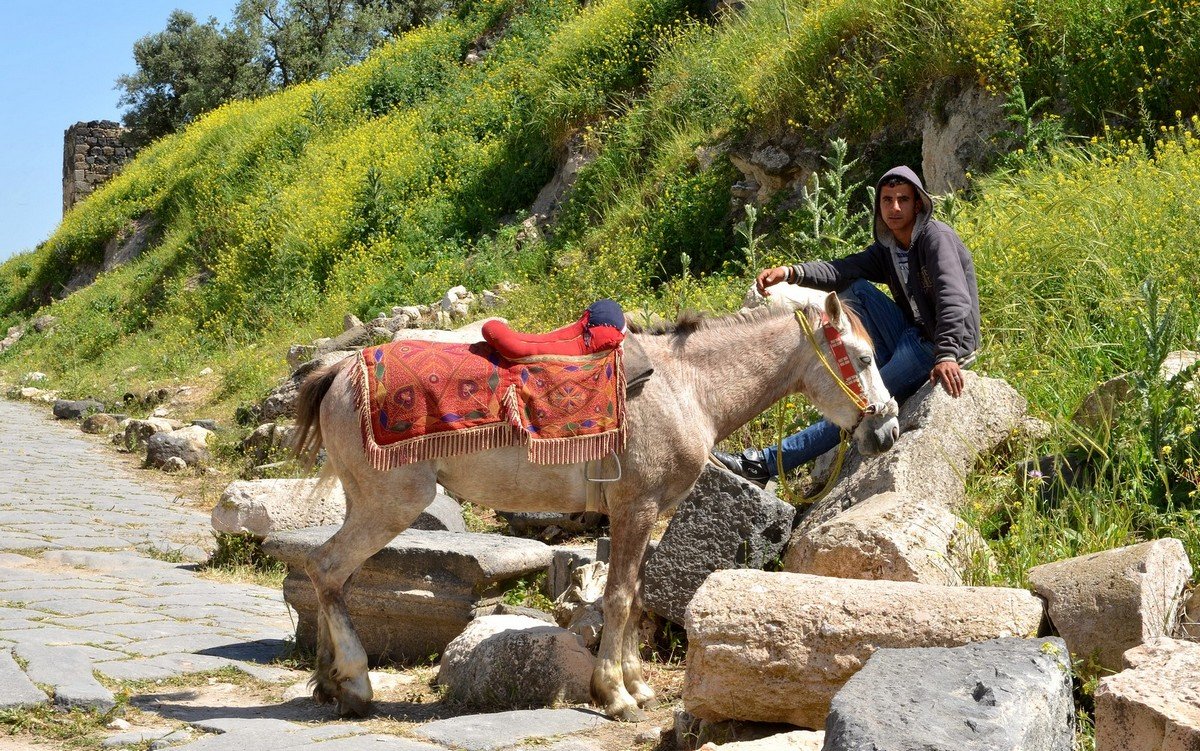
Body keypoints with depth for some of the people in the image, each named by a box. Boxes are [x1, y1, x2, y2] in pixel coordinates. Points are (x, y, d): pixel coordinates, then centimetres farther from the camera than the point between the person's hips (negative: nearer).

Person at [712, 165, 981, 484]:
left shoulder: (936, 237, -12)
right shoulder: (886, 248, 12)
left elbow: (953, 298, -26)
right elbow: (843, 270, -5)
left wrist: (947, 355, -41)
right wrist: (791, 272, -24)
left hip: (945, 347, -8)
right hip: (910, 338, 8)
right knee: (857, 291, -2)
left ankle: (766, 464, -16)